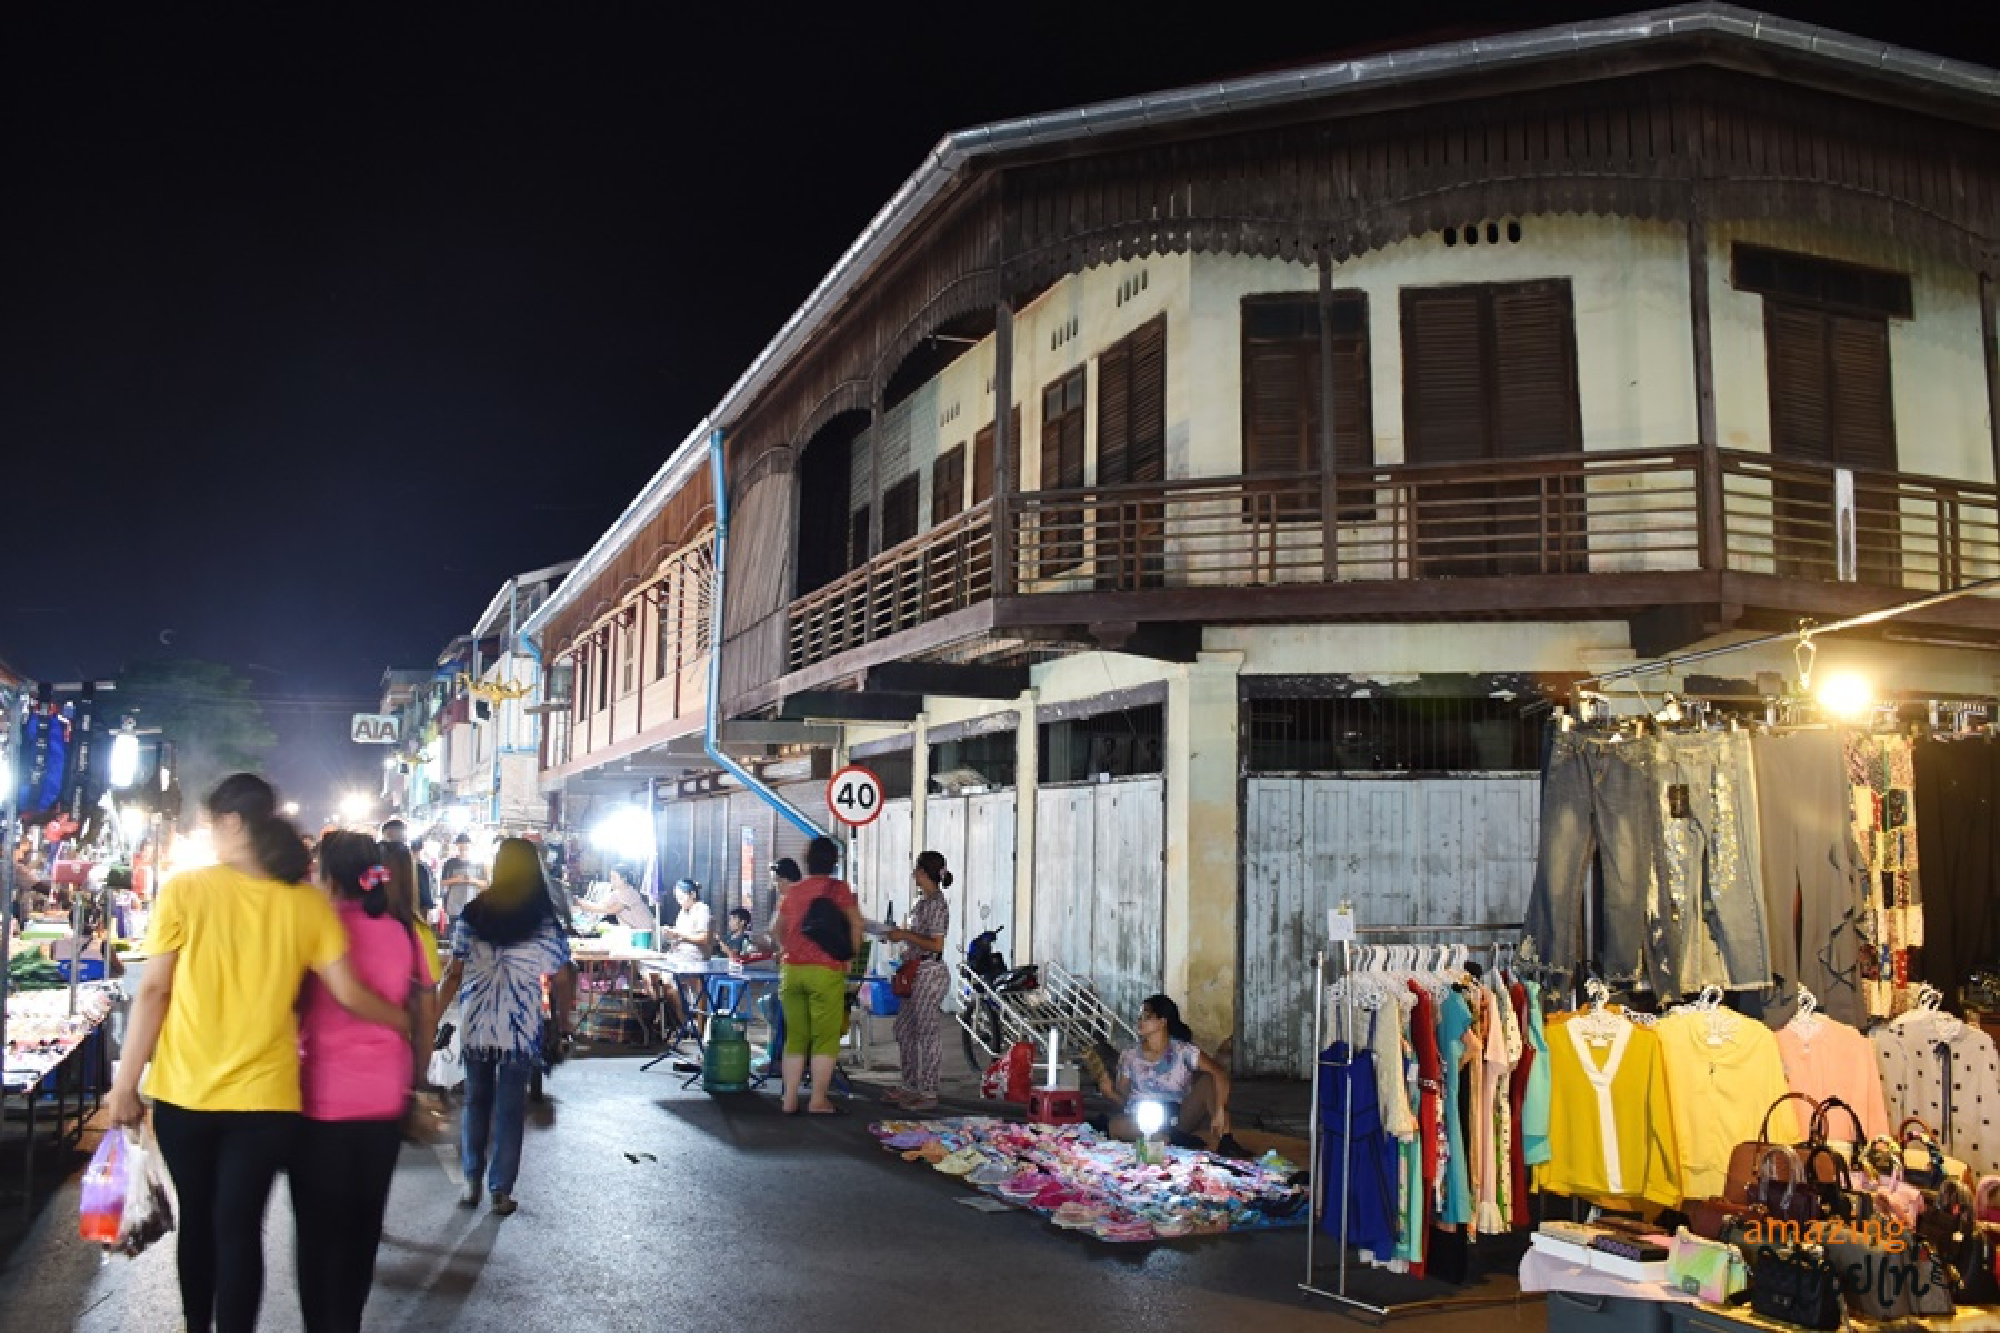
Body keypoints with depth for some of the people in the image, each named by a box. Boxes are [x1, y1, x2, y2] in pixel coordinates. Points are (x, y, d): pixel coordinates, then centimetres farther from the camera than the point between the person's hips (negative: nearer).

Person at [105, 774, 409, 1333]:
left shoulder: (183, 890, -6)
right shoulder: (307, 903, -3)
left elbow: (153, 992, -5)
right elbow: (348, 994, -4)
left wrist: (125, 1083, 2)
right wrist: (406, 1021, 13)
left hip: (182, 1091, 1)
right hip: (263, 1098, -1)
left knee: (197, 1222, 18)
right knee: (239, 1229, 5)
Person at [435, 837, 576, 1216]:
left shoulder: (471, 915, -2)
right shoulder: (546, 922, -6)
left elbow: (453, 974, -2)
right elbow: (561, 982, -3)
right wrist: (564, 1024, 9)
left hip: (475, 1027, 2)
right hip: (521, 1029, -1)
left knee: (475, 1101, 18)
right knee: (510, 1108, 8)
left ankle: (472, 1183, 21)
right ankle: (501, 1191, 13)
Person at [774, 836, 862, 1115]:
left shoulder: (792, 891, 13)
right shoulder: (837, 888, -3)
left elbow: (778, 931, 23)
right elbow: (856, 923, -9)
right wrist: (850, 954, 5)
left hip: (791, 970, 5)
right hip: (826, 971, -5)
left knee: (795, 1037, 10)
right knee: (825, 1039, 2)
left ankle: (790, 1100, 10)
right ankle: (818, 1101, 2)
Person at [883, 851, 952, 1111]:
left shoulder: (936, 904, -16)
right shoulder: (923, 902, 14)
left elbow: (936, 945, -20)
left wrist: (906, 935, -17)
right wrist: (901, 935, 12)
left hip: (930, 972, -11)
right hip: (915, 972, 11)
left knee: (928, 1032, -3)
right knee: (904, 1029, 16)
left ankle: (928, 1093, 4)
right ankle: (911, 1086, 26)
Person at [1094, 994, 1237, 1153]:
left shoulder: (1183, 1052, -2)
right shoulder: (1130, 1058, 6)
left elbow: (1220, 1074, -13)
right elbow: (1124, 1097, 9)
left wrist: (1220, 1111, -27)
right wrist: (1111, 1091, -13)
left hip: (1180, 1120, -1)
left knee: (1207, 1079, -18)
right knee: (1116, 1125, -34)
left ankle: (1224, 1140, -25)